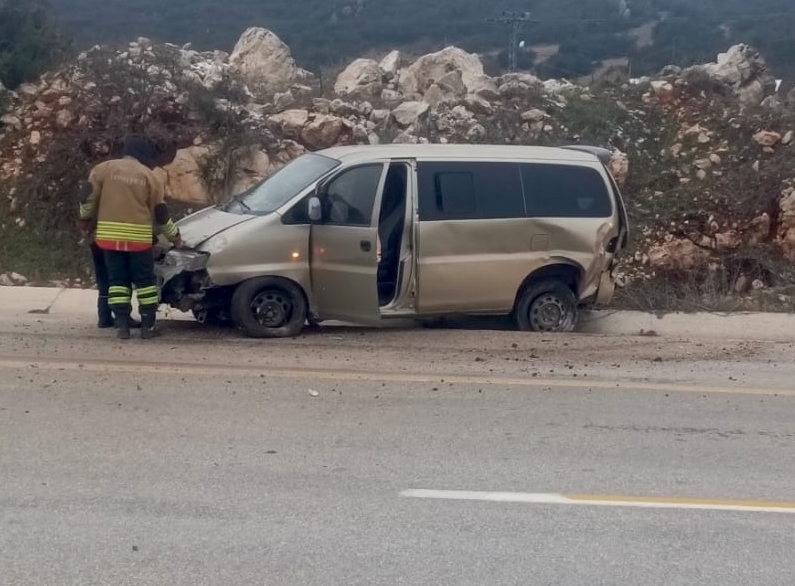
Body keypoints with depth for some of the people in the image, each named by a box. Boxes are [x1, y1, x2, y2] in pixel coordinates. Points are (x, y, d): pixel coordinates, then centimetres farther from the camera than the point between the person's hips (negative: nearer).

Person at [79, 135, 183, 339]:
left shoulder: (104, 169, 5)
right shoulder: (150, 176, 4)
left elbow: (89, 197, 1)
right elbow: (161, 213, 6)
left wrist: (85, 219, 19)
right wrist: (175, 236, 18)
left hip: (109, 235, 1)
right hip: (138, 237, -1)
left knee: (117, 280, 8)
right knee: (145, 281, 9)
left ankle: (122, 325, 1)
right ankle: (148, 326, 8)